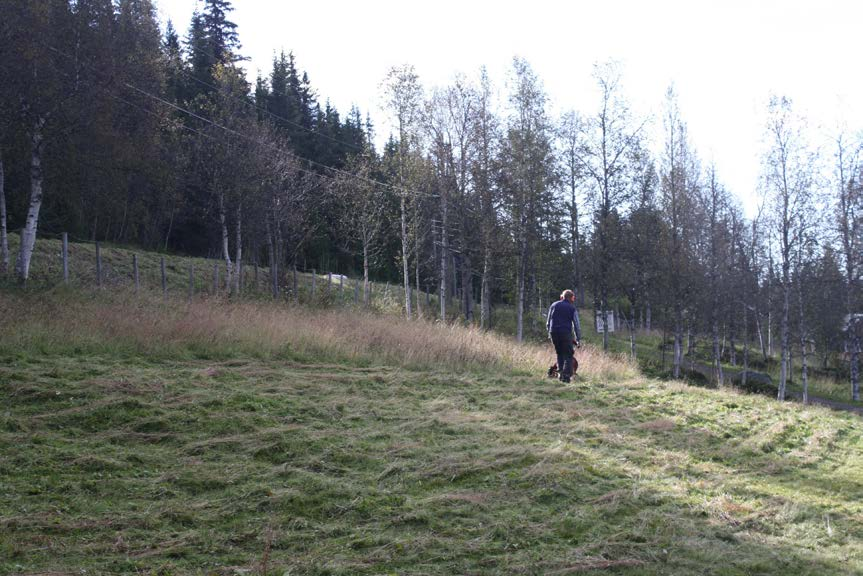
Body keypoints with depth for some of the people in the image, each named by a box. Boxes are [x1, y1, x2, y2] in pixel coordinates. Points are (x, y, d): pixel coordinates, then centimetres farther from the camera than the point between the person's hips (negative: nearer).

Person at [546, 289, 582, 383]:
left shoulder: (553, 305, 16)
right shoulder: (572, 308, 7)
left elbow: (548, 322, 18)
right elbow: (576, 325, 5)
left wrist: (549, 333, 27)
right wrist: (578, 339, 9)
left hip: (553, 332, 3)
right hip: (566, 333, -3)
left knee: (559, 353, 18)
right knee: (568, 355, 5)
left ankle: (560, 372, 6)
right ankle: (566, 375, -8)